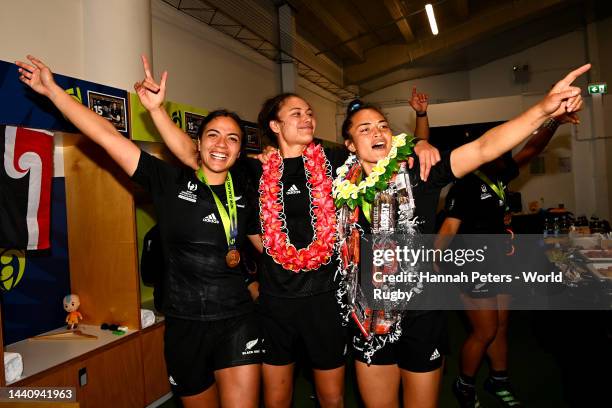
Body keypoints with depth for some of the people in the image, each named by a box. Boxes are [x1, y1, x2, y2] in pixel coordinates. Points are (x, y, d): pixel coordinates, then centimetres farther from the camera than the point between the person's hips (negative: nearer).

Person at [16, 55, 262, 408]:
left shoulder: (244, 194, 2)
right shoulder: (171, 182, -4)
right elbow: (108, 136, -5)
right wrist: (53, 89, -4)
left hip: (237, 323, 1)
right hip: (184, 325, 0)